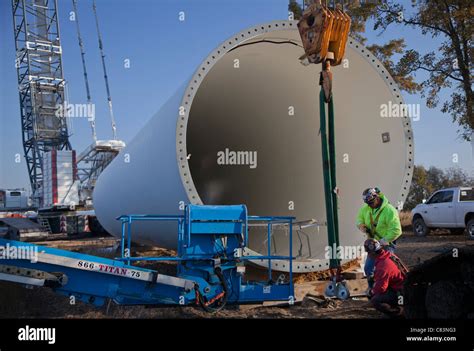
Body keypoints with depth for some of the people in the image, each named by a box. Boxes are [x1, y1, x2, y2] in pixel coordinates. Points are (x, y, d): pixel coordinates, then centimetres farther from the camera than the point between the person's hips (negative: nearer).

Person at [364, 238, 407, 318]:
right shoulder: (389, 255, -1)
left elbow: (380, 288, -21)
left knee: (375, 300, -18)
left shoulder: (382, 266, -28)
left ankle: (400, 312, -5)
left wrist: (371, 292, -1)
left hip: (401, 294, -9)